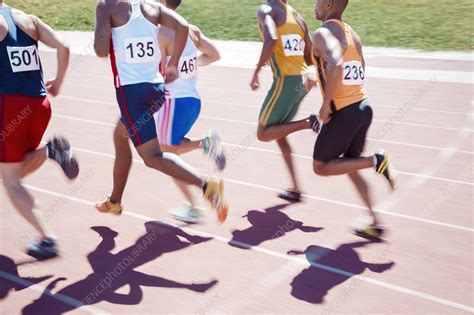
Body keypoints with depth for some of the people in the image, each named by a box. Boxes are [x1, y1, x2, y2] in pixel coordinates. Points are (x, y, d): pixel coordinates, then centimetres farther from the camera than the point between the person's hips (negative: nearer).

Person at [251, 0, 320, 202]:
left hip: (285, 82, -8)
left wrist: (257, 70, -17)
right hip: (302, 81, 8)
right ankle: (296, 189, 18)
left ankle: (308, 123, -11)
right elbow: (311, 57, 18)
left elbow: (271, 39, -27)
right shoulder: (298, 17, 15)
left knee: (263, 134, 7)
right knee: (278, 133, 19)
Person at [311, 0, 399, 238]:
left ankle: (375, 161, -6)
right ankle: (374, 223, 20)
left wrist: (325, 105, -23)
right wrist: (320, 78, 26)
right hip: (363, 108, 8)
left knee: (321, 167, 9)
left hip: (343, 113, -8)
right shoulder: (352, 34, 13)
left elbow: (336, 65, -33)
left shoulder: (323, 33, -13)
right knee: (348, 166, 20)